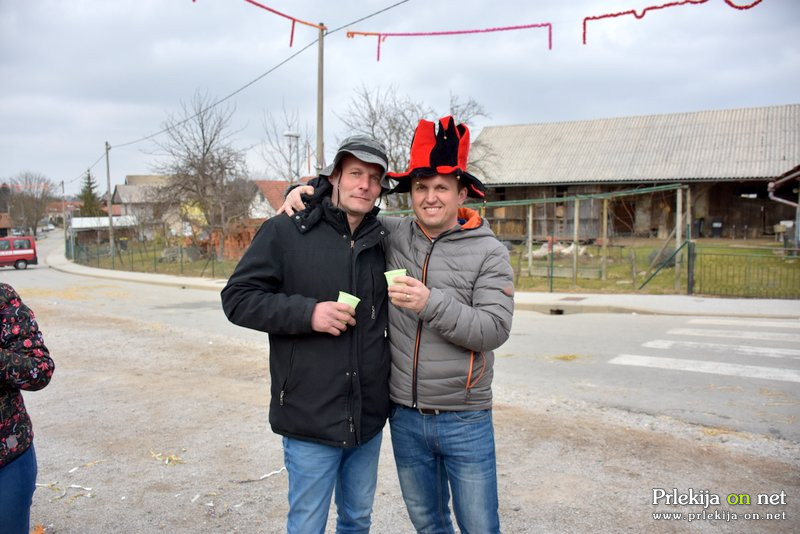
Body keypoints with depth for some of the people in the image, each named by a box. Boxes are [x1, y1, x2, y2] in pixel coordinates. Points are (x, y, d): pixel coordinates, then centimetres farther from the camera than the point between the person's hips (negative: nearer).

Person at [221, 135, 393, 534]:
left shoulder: (383, 241, 4)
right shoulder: (285, 232, -8)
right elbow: (237, 298, -9)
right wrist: (307, 312, -20)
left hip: (369, 418, 5)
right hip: (311, 421, -4)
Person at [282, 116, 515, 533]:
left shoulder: (488, 252, -7)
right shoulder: (392, 235, 1)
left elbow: (494, 329, -16)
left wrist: (431, 303, -26)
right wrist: (309, 189, -2)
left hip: (466, 420, -3)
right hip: (405, 417, 3)